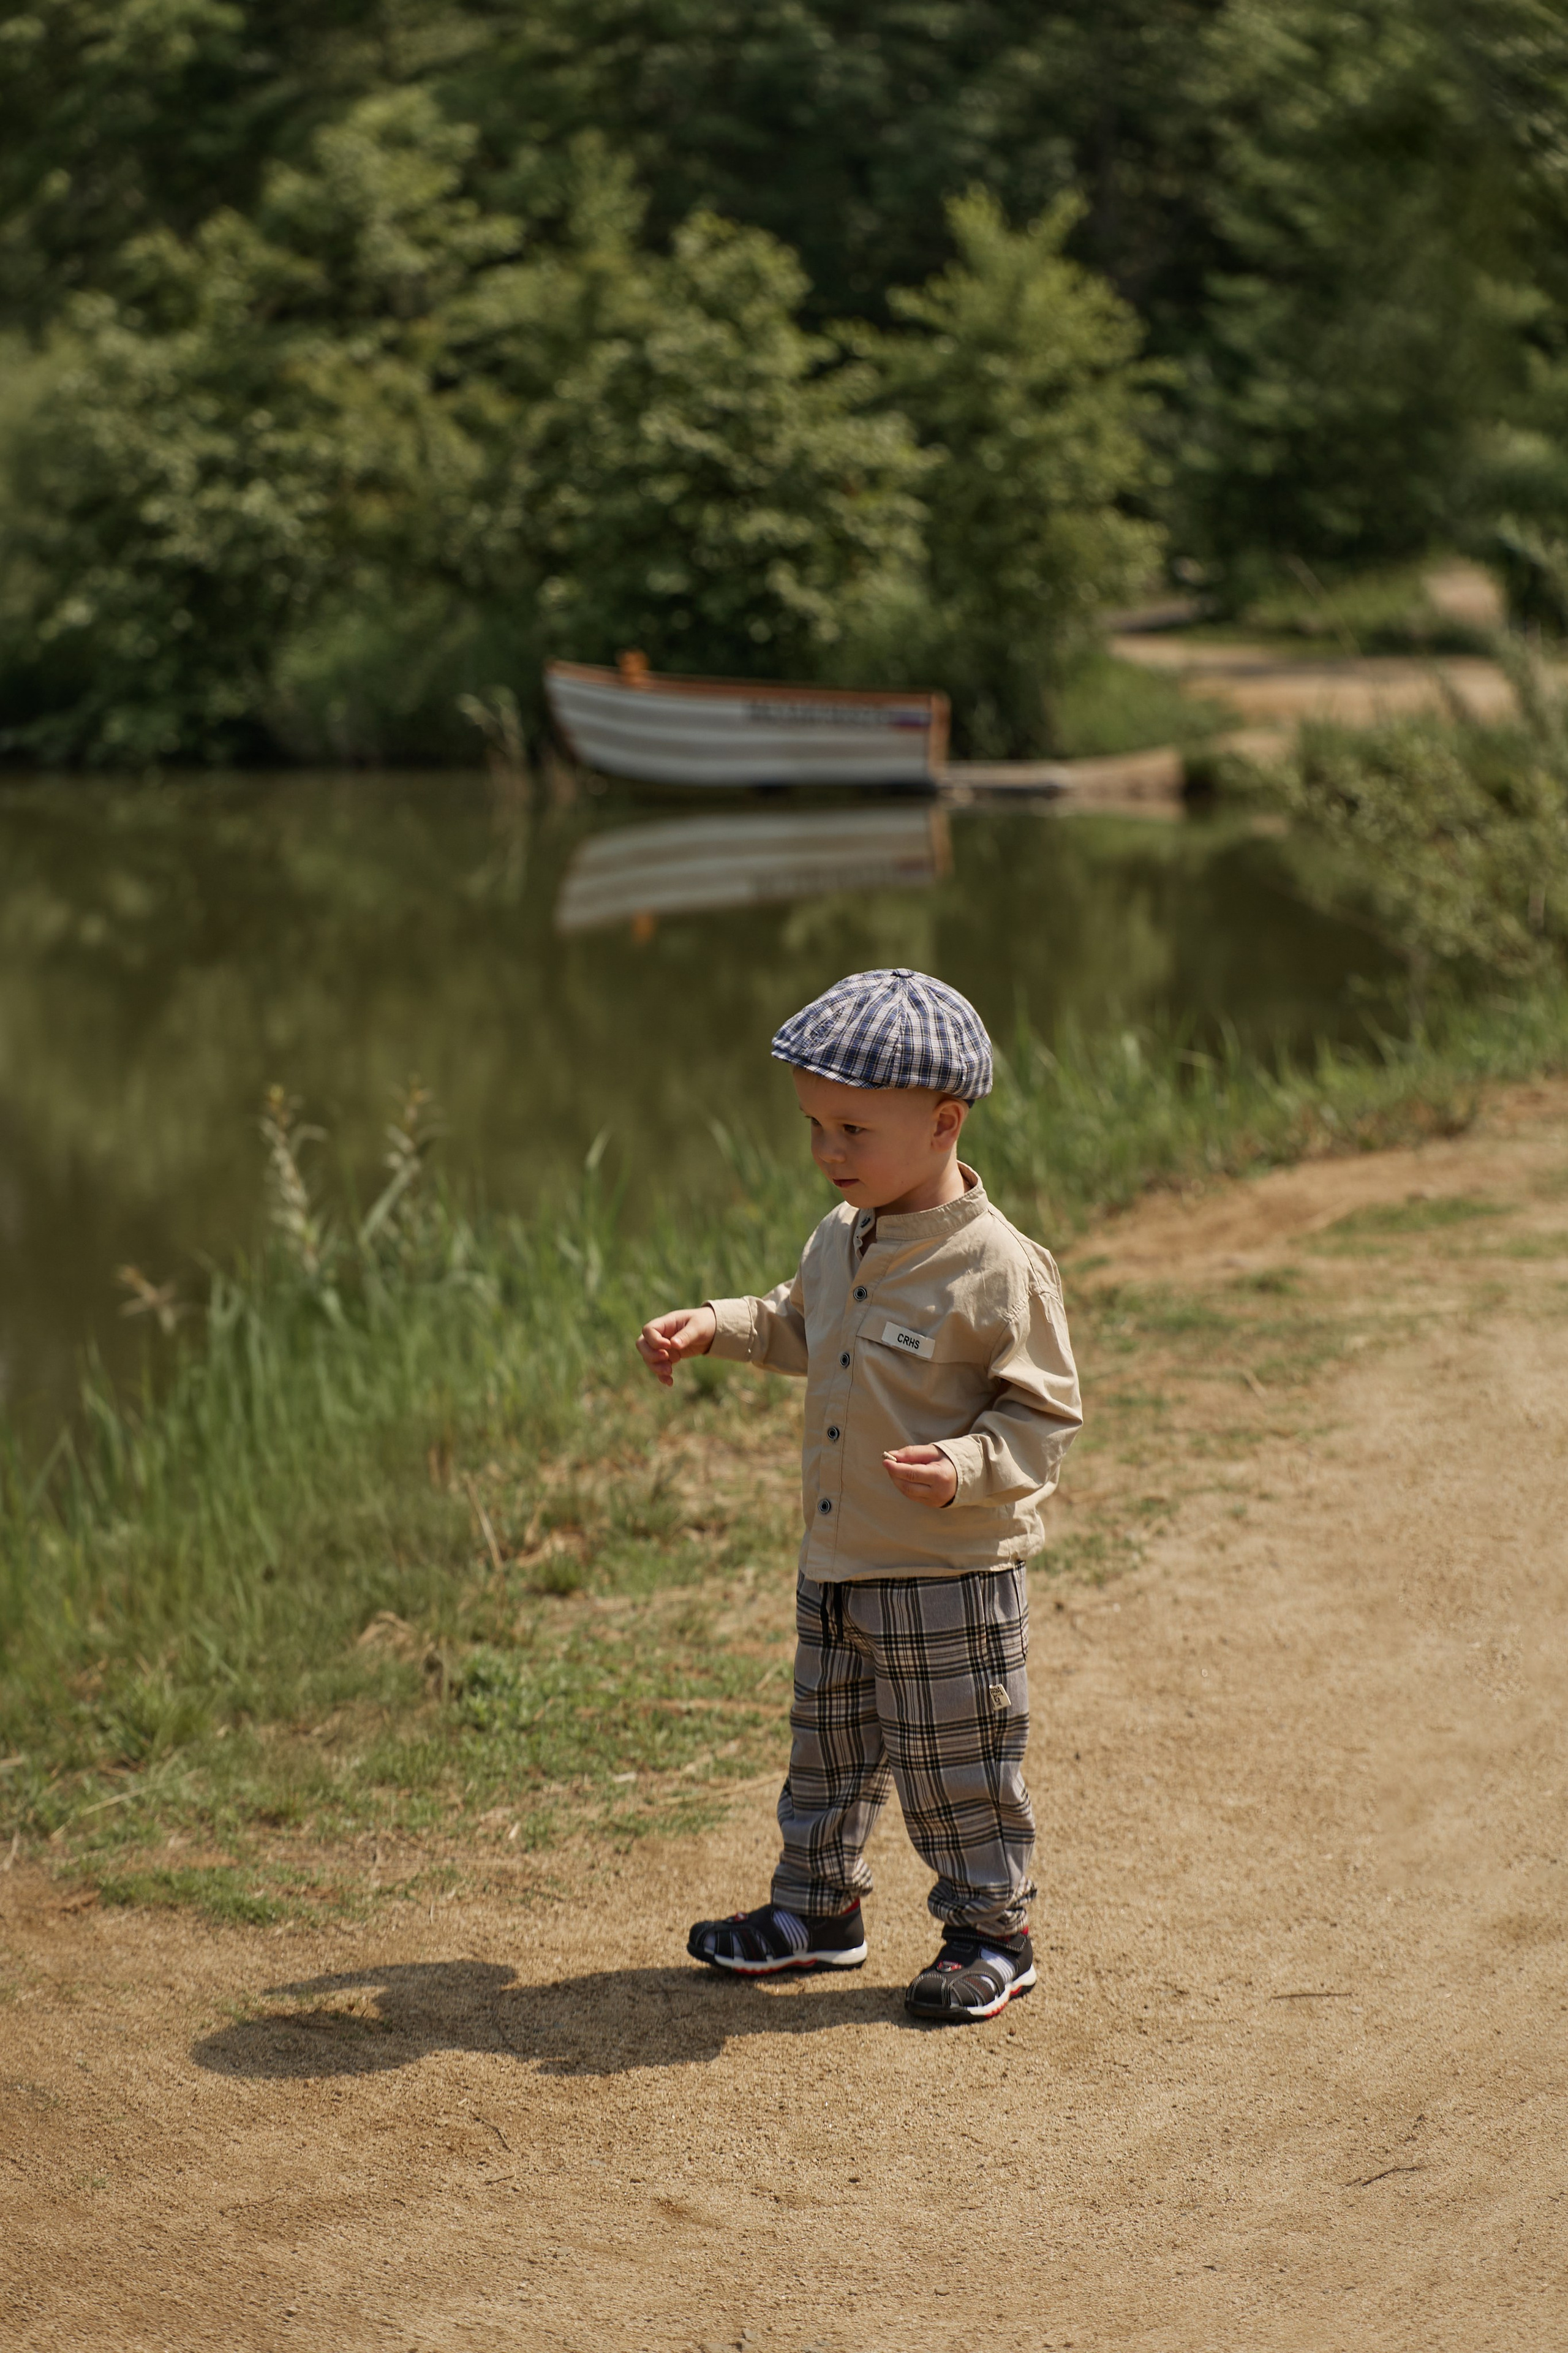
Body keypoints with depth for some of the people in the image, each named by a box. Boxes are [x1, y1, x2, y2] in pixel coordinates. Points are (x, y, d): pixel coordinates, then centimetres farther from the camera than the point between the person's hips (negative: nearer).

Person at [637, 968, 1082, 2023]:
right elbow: (800, 1328, 25)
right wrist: (714, 1327, 11)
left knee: (957, 1767, 5)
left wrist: (965, 1469, -31)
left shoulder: (999, 1268, -20)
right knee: (828, 1746, 20)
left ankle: (991, 1933, 23)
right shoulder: (843, 1239, 4)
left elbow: (1044, 1413, -16)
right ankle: (818, 1908, 36)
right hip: (836, 1567, 8)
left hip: (950, 1578, -7)